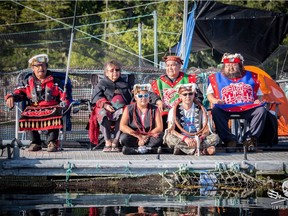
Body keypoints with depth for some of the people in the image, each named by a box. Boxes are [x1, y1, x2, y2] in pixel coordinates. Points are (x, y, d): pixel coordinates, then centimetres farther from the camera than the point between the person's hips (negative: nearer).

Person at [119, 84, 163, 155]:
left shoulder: (154, 109, 2)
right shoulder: (129, 109, 0)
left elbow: (159, 128, -6)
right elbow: (122, 126, -11)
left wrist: (146, 136, -20)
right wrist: (139, 136, -20)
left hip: (149, 138, 0)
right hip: (134, 137, 0)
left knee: (160, 136, -30)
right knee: (124, 138, -31)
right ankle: (148, 148, -24)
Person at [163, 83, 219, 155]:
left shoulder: (201, 109, 8)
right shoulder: (174, 110, 3)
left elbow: (206, 130, 2)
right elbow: (171, 130, -8)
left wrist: (200, 138, -21)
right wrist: (185, 138, -25)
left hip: (196, 139, 1)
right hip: (181, 140, -1)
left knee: (215, 137, -25)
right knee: (168, 137, -33)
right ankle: (203, 150, -32)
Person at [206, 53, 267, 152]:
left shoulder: (250, 77, 18)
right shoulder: (217, 78, 15)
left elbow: (259, 94, 21)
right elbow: (210, 94, 13)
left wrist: (258, 100, -3)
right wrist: (214, 100, -11)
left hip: (247, 108, 1)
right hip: (226, 110, -1)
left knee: (261, 110, -28)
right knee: (215, 111, -34)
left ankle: (250, 139, -22)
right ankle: (229, 140, -27)